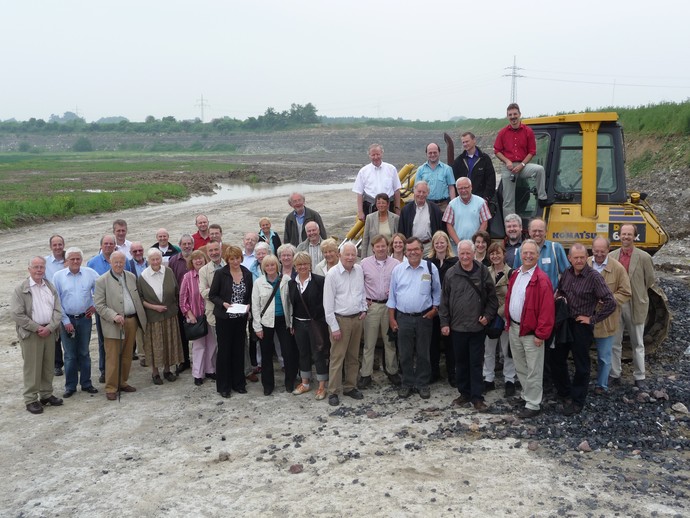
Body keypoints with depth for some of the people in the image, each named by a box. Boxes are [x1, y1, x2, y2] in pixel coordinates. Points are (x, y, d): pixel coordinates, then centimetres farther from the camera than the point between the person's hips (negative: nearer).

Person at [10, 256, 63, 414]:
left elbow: (57, 310, 6)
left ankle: (46, 394, 23)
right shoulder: (21, 289, -5)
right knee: (32, 367, -1)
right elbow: (16, 314, -11)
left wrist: (50, 327, -9)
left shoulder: (50, 287, 10)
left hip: (49, 332, 5)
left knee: (49, 366, 10)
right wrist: (37, 328, -13)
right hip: (31, 333, -4)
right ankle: (31, 400, 7)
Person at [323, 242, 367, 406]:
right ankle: (333, 391, 7)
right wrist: (334, 327, -13)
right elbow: (328, 303, -12)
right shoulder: (332, 274, -12)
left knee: (353, 356, 14)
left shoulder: (359, 270, 3)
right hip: (340, 320, -5)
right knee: (337, 357, -1)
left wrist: (364, 309, 6)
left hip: (357, 319, 5)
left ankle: (350, 387, 26)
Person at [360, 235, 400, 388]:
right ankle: (365, 374, 10)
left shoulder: (396, 264, 1)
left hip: (390, 305, 1)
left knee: (390, 341, 11)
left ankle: (392, 371, 24)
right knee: (369, 342, 3)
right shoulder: (365, 263, 1)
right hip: (371, 306, -1)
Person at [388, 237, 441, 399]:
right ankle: (407, 384, 22)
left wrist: (435, 309, -4)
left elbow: (437, 292, 7)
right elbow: (392, 295, 4)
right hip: (403, 318, 1)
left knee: (423, 353, 9)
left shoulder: (431, 268, -2)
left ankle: (423, 384, 22)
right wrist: (391, 318, 2)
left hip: (424, 318, -1)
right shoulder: (397, 270, 0)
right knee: (405, 354, 9)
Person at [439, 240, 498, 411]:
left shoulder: (483, 272, -3)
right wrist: (444, 322, 0)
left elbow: (492, 297, 3)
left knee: (476, 363, 4)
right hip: (457, 327, 2)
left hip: (477, 327, -1)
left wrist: (488, 315, -6)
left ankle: (477, 397, 12)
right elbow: (444, 300, 3)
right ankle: (464, 393, 25)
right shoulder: (451, 274, -1)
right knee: (461, 362, 12)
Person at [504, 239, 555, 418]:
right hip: (514, 328, 8)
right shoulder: (515, 275, 8)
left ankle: (533, 405, 10)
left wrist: (541, 334, -19)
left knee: (533, 370, 1)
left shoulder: (542, 279, -17)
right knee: (520, 366, 19)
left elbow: (547, 309, -19)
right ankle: (527, 393, 36)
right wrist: (508, 321, 15)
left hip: (531, 332, -8)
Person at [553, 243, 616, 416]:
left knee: (581, 365, 5)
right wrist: (559, 297, 0)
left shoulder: (594, 277, -16)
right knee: (557, 359, 13)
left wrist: (592, 319, -15)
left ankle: (577, 401, 17)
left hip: (582, 326, -6)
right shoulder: (566, 273, 2)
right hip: (564, 323, 6)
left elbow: (610, 303, -20)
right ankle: (565, 392, 32)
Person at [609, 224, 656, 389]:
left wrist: (638, 293, 5)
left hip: (636, 306, -2)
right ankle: (615, 374, 20)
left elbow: (650, 281, 3)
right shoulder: (611, 256, 0)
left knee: (638, 344, 9)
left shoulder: (644, 257, -6)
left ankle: (639, 377, 18)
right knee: (615, 343, 10)